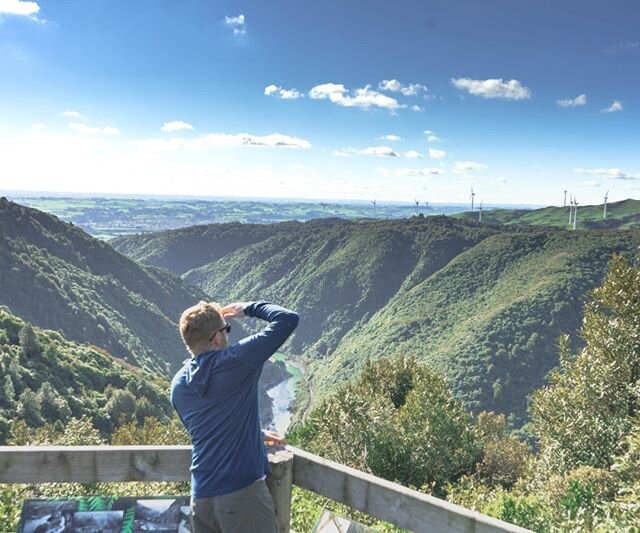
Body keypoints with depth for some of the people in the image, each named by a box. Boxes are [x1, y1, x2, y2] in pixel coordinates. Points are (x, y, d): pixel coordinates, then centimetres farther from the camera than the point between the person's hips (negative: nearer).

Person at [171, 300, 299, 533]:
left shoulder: (178, 385, 7)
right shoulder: (235, 360, -13)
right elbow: (288, 319, -9)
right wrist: (248, 308, 5)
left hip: (201, 495, 6)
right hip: (243, 492, -6)